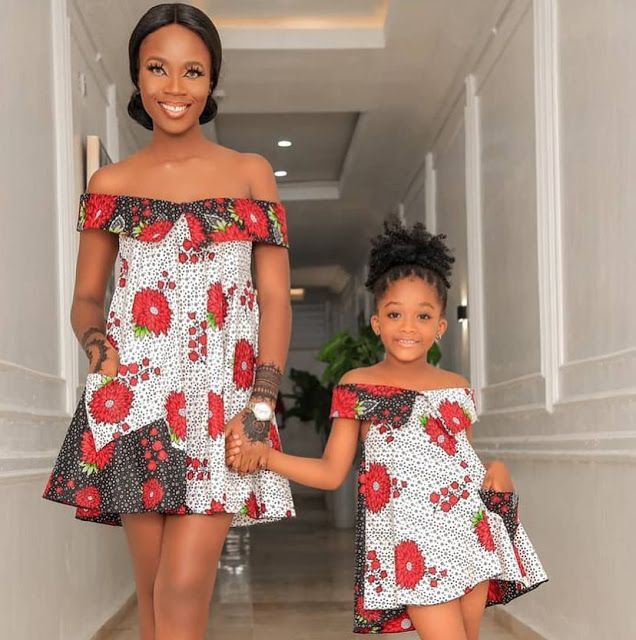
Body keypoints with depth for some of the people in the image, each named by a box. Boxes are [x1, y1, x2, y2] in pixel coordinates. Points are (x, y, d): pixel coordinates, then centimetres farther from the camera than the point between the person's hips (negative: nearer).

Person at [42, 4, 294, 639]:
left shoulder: (250, 174, 8)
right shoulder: (111, 182, 10)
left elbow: (275, 298, 4)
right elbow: (86, 297, 14)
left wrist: (262, 403, -8)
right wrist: (96, 341, -9)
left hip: (221, 397, -1)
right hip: (134, 392, 1)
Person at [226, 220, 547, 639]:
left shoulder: (457, 388, 14)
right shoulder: (358, 385, 3)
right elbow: (331, 473, 2)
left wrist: (496, 469, 0)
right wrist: (263, 455, -10)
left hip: (472, 531, 5)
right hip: (411, 537, -5)